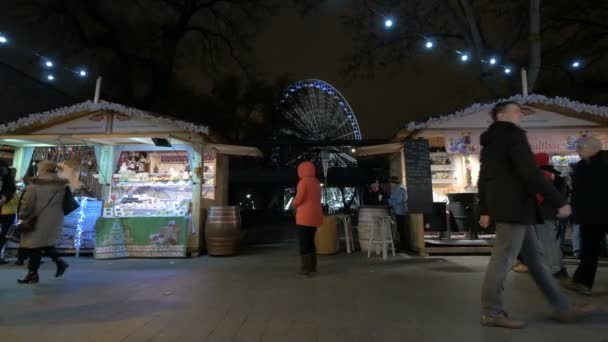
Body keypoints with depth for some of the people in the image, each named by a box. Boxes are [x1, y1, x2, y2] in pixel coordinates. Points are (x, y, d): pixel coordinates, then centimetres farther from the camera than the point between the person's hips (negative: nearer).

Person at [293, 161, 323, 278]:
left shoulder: (303, 182, -12)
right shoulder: (316, 182, 13)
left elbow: (298, 199, -17)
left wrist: (294, 204, 6)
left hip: (305, 217, -8)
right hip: (315, 216, 8)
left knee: (304, 243, -2)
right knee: (310, 241, 18)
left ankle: (305, 270, 1)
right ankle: (313, 267, 25)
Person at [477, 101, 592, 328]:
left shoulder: (491, 143, 20)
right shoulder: (513, 135, -7)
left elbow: (483, 179, 20)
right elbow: (530, 173, -17)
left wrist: (484, 210, 22)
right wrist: (559, 202, -11)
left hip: (504, 206, 10)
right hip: (514, 206, -10)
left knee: (535, 258, 14)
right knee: (502, 260, -5)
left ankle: (563, 308, 23)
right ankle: (492, 313, 3)